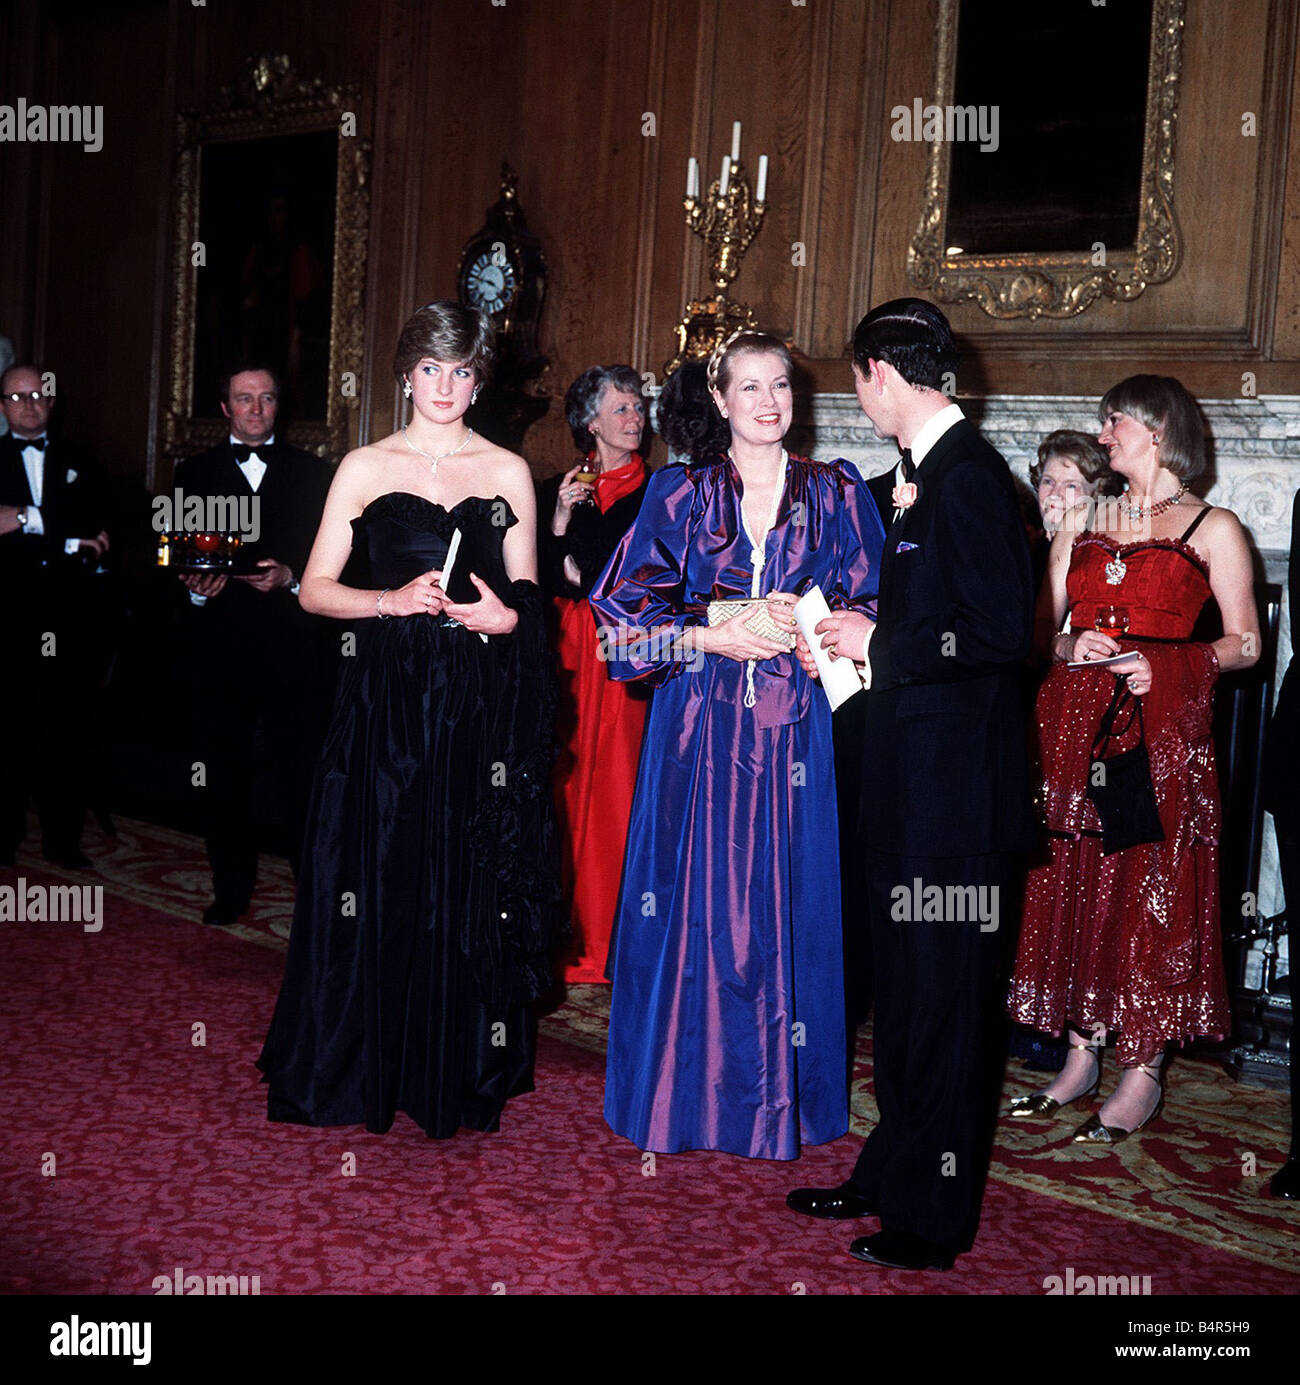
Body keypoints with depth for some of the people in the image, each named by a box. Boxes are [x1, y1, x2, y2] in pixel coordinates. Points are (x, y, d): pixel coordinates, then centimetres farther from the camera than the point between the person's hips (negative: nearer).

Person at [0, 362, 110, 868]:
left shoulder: (78, 463, 14)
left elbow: (96, 531, 1)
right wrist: (69, 543, -13)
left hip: (69, 618, 1)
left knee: (68, 731, 1)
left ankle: (63, 838, 10)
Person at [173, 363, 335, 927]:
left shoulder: (311, 472, 11)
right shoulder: (195, 473, 14)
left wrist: (290, 577, -11)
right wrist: (194, 585, -10)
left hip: (293, 645, -1)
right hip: (219, 646, 2)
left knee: (301, 769, -4)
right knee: (225, 771, 6)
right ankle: (231, 890, 17)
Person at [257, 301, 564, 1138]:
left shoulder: (509, 472, 9)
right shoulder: (365, 468, 6)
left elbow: (526, 595, 11)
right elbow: (317, 589, 3)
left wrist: (507, 617, -10)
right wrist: (394, 600, -13)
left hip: (484, 700, 1)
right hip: (388, 694, -1)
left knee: (473, 884, 3)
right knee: (380, 874, 1)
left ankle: (462, 1074, 17)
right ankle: (361, 1068, 17)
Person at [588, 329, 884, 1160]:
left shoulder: (836, 496, 8)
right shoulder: (680, 495, 7)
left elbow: (875, 609, 6)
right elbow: (630, 615, 2)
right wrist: (710, 635, -13)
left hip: (797, 733, 1)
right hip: (701, 728, 0)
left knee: (787, 904, 3)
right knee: (697, 898, 1)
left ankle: (778, 1094, 17)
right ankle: (687, 1088, 16)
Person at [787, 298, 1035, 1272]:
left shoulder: (968, 477, -16)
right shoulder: (929, 473, 13)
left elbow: (1002, 632, -23)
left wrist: (879, 641, -14)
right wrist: (866, 634, 8)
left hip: (955, 789, -10)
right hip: (917, 787, 10)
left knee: (943, 1001, 2)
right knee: (905, 994, 18)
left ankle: (934, 1223, 17)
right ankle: (893, 1179, 33)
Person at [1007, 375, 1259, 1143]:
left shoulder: (1213, 529, 3)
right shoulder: (1083, 523, 16)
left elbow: (1245, 642, -1)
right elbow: (1041, 625, 14)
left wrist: (1164, 666, -15)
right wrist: (1069, 649, -7)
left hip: (1160, 733, -4)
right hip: (1075, 726, 5)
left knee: (1151, 895, -2)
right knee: (1074, 886, 5)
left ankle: (1143, 1074, 7)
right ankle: (1082, 1057, 17)